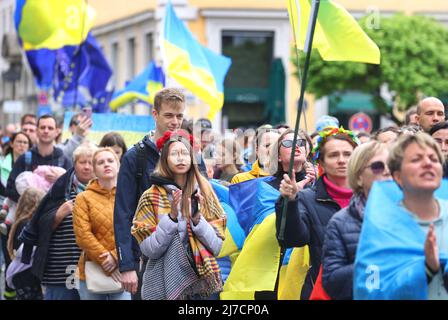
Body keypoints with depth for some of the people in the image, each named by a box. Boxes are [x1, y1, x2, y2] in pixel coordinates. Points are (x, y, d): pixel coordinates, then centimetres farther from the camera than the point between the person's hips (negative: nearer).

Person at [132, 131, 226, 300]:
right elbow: (149, 250, -9)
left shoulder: (204, 193, 3)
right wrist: (171, 217, -18)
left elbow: (217, 246, -1)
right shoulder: (152, 197, -2)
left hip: (202, 281, 2)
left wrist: (197, 218, -14)